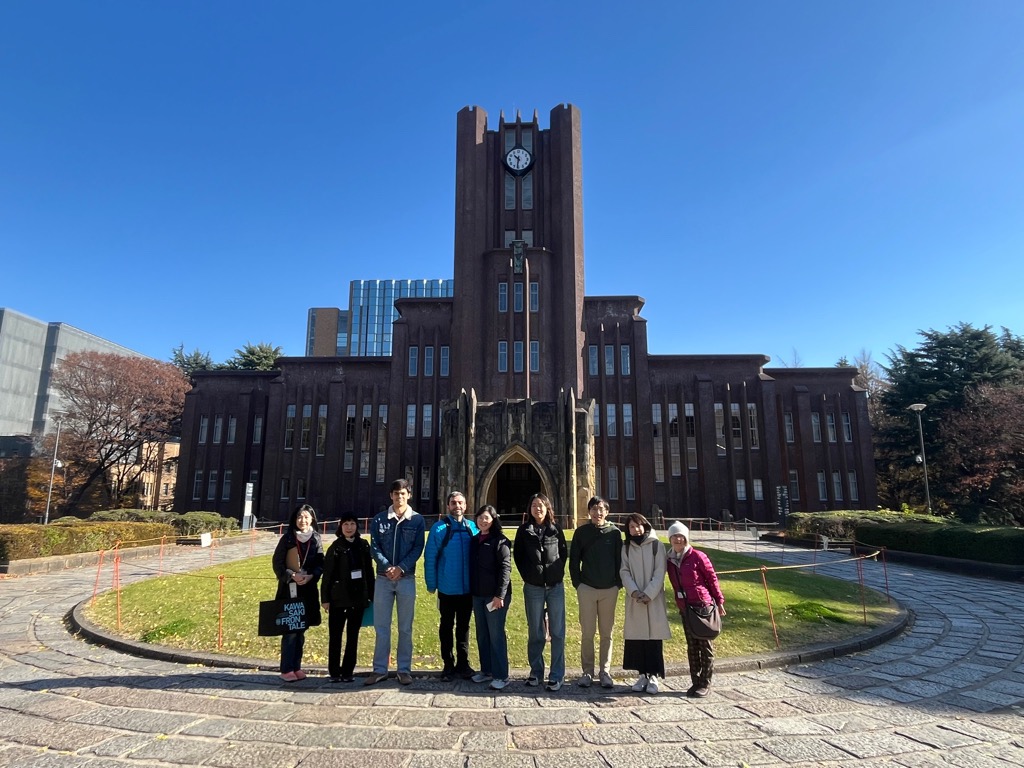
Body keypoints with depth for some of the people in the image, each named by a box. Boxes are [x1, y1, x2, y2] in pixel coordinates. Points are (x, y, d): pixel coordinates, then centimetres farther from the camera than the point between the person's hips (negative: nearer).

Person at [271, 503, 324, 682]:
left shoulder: (317, 539, 4)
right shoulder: (287, 538, -2)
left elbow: (320, 563, 5)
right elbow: (277, 562, -3)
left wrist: (310, 576, -12)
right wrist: (292, 576, -15)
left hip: (308, 590, 3)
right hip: (289, 589, -3)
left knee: (301, 629, 10)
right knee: (290, 630, -3)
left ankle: (296, 667, 20)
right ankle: (286, 669, 7)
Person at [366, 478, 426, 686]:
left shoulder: (417, 520, 0)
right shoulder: (379, 520, 3)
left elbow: (418, 548, -4)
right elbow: (374, 547, -1)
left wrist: (401, 568, -16)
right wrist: (387, 567, -16)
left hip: (407, 578, -1)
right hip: (383, 578, 1)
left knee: (405, 628, 7)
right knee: (381, 626, 6)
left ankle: (404, 670, 16)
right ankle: (379, 669, 16)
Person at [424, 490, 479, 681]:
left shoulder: (472, 527, 0)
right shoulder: (439, 528, -8)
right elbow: (430, 557, -8)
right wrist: (431, 584, -9)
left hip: (468, 588, 2)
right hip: (447, 588, -2)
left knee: (464, 627, 14)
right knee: (446, 627, 12)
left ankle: (463, 664, 27)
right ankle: (448, 665, 26)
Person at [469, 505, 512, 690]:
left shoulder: (500, 541, -8)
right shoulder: (474, 540, 12)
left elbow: (505, 568, -14)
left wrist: (500, 595, -19)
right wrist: (471, 590, 12)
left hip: (495, 595, -7)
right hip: (477, 595, 7)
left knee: (496, 634, -3)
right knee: (482, 634, 13)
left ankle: (501, 676, 5)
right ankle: (486, 670, 25)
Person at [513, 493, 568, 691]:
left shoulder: (556, 530, 4)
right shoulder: (524, 530, 3)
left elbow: (564, 554, 11)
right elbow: (517, 555, 8)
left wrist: (557, 573, 1)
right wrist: (527, 575, 2)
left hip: (555, 586, 0)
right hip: (533, 587, 0)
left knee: (557, 632, 1)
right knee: (535, 632, 8)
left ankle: (556, 675, 9)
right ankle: (536, 672, 21)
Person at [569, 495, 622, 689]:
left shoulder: (614, 533, 3)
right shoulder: (581, 532, 1)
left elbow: (620, 560, 5)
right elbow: (574, 560, 3)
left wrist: (618, 583, -1)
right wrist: (577, 583, -2)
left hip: (609, 589, 1)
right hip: (587, 589, 0)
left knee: (606, 633, 8)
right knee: (587, 633, 4)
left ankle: (605, 671, 19)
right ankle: (587, 672, 15)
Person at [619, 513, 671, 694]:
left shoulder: (657, 546, -2)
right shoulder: (626, 548, 7)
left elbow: (659, 573, -6)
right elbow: (624, 572, 2)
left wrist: (649, 594, -14)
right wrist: (634, 592, -13)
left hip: (654, 599, -2)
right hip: (634, 600, 3)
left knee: (654, 636, -1)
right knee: (636, 637, 4)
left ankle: (653, 676, 9)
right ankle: (642, 675, 16)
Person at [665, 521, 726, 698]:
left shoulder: (697, 556, -10)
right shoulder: (670, 560, 5)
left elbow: (712, 578, -5)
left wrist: (719, 601, -4)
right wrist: (679, 604, 11)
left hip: (703, 606, -5)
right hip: (685, 609, 5)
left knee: (706, 645, 4)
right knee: (692, 646, 12)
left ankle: (705, 683, 12)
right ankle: (695, 682, 21)